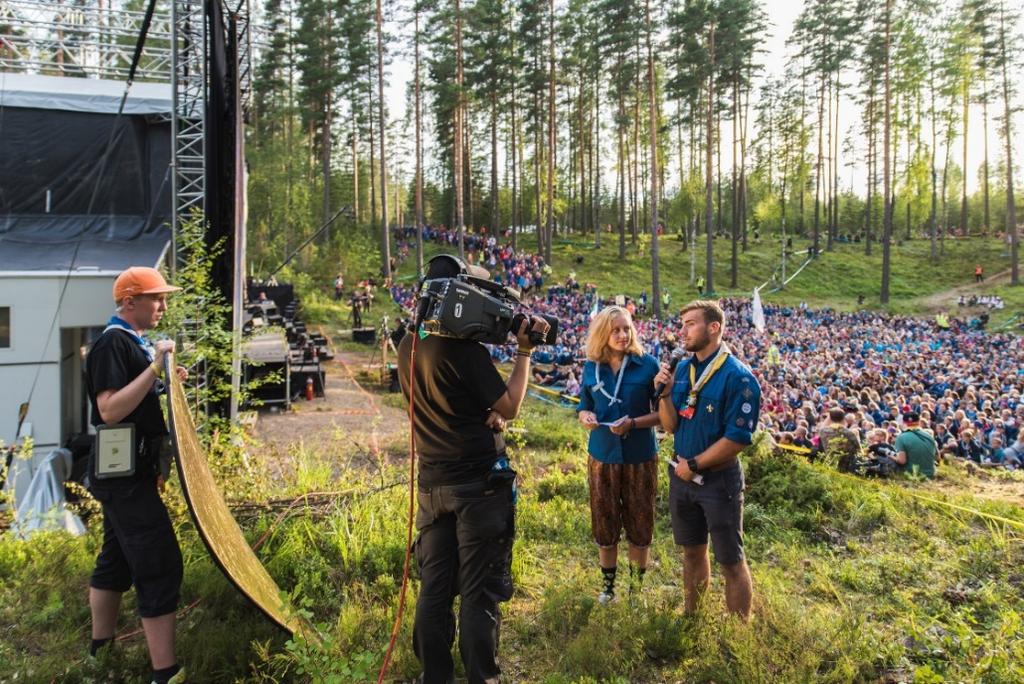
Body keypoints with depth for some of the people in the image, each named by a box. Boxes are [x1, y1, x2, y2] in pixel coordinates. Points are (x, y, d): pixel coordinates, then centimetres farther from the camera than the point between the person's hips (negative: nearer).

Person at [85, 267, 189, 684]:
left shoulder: (135, 341, 13)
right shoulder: (112, 343, -17)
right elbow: (110, 409, -26)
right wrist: (155, 367, -29)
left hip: (128, 471, 10)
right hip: (124, 474, -10)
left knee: (116, 559, 21)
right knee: (161, 566, -8)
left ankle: (101, 649, 37)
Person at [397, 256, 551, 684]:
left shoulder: (408, 347, 6)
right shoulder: (464, 348, -18)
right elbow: (509, 407, -10)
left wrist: (486, 414, 1)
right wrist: (524, 351, -6)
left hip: (432, 482, 7)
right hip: (479, 483, -7)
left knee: (434, 587, 14)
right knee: (479, 592, 3)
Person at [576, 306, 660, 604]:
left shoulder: (647, 365, -10)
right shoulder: (592, 367, -1)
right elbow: (584, 406, 9)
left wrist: (633, 423, -23)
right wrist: (585, 417, -14)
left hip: (640, 456, -2)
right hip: (602, 456, 2)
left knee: (639, 525, 12)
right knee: (604, 524, 13)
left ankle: (637, 587, 32)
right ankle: (608, 585, 34)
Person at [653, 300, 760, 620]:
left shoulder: (737, 377, -18)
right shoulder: (682, 369, 2)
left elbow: (737, 438, -21)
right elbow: (671, 426, 3)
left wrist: (694, 464, -14)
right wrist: (665, 393, -13)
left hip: (719, 480, -6)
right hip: (682, 476, 6)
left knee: (731, 562, 7)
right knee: (692, 552, 21)